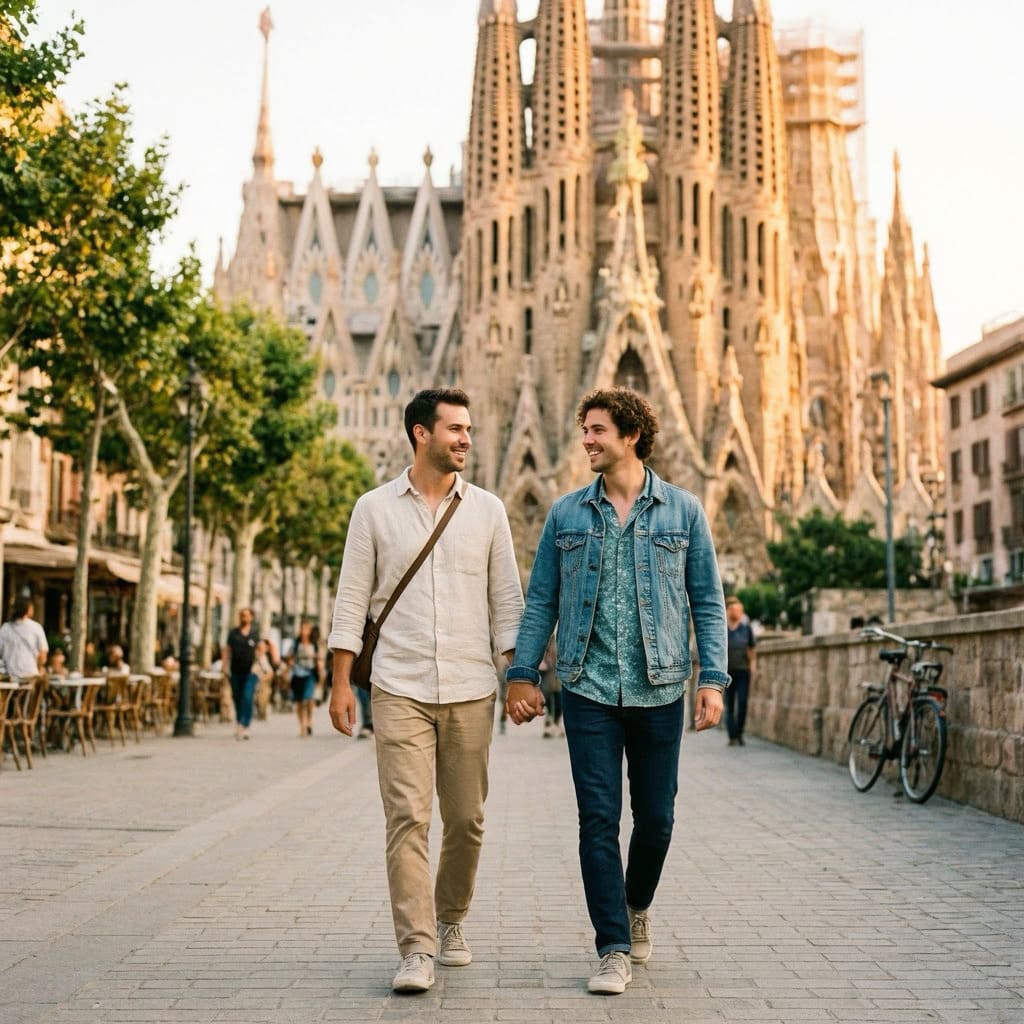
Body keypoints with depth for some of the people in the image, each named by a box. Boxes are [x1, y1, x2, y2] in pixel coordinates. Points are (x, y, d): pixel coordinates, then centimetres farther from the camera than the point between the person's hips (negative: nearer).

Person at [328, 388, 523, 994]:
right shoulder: (375, 509, 4)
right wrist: (341, 682, -1)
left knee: (467, 819, 8)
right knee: (407, 817, -8)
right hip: (400, 690, -2)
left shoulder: (487, 511, 8)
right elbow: (352, 601, 4)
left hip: (471, 691, 2)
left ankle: (451, 921, 30)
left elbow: (506, 601, 9)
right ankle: (417, 950, -5)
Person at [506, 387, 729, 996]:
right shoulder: (567, 514, 6)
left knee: (656, 818, 9)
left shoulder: (683, 511, 3)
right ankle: (614, 949, 6)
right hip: (589, 690, 0)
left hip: (659, 690, 0)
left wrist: (713, 679, -5)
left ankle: (637, 906, 36)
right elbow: (541, 600, 8)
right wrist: (523, 673, 1)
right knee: (599, 821, -2)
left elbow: (708, 602, 4)